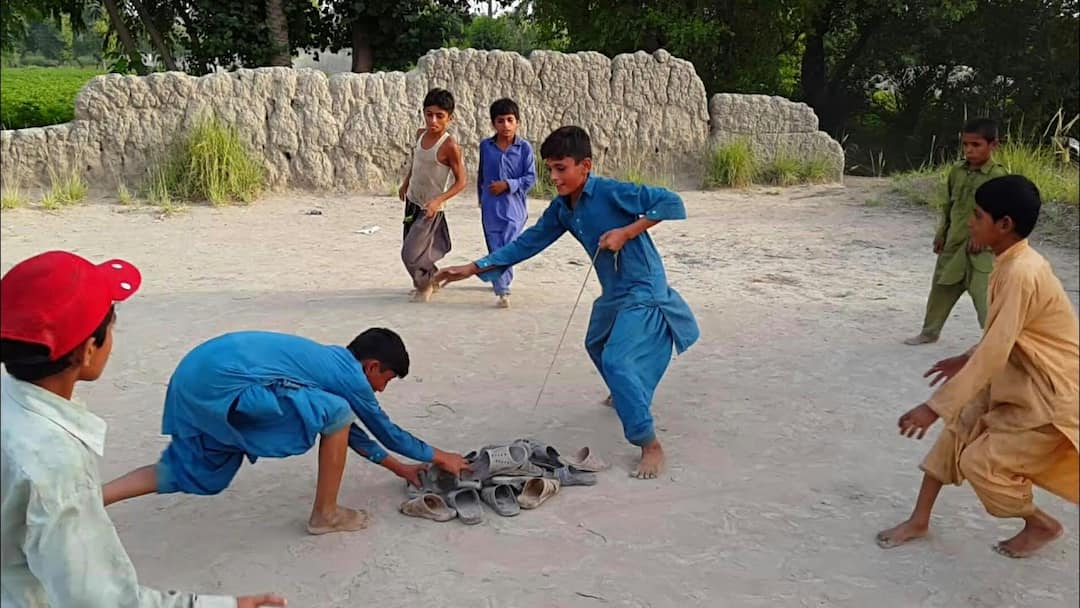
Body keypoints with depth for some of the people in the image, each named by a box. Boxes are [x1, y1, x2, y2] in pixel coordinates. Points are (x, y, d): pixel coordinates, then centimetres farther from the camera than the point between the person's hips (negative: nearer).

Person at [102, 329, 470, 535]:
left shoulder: (331, 362, 25)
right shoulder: (351, 376, 1)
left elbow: (349, 431, 36)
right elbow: (385, 430, 14)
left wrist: (396, 466, 42)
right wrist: (438, 456, 29)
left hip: (196, 374, 10)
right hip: (226, 382, -10)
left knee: (186, 474, 24)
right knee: (336, 415, -3)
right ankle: (325, 515, 12)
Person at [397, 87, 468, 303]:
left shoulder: (450, 146, -23)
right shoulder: (421, 134, -2)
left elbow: (461, 182, -19)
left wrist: (438, 200, -28)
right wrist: (405, 183, 22)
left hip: (430, 208, -7)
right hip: (412, 201, 7)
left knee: (411, 254, -8)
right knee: (411, 247, 17)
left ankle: (425, 284, 19)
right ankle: (430, 278, 40)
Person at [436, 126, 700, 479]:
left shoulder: (612, 193, -21)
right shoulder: (561, 210, 1)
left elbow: (672, 203, -22)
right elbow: (527, 244, 5)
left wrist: (627, 232, -26)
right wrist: (472, 269, 1)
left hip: (644, 293, -9)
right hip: (613, 295, 9)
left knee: (617, 361, -23)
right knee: (597, 345, 30)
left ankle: (650, 445, -12)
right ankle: (625, 394, 60)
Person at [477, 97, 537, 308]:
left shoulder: (524, 147, -2)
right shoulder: (485, 146, 6)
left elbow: (531, 177, -3)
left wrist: (507, 185, -13)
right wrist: (481, 199, 23)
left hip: (514, 206, -2)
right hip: (491, 207, 2)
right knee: (496, 249, 0)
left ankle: (501, 283, 11)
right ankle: (503, 290, 5)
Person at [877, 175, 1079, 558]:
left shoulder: (1020, 273, -29)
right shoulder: (1013, 263, 1)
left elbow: (993, 354, -31)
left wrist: (935, 407, -30)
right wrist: (965, 360, 21)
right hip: (1022, 384, 9)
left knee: (980, 462, -6)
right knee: (958, 430, 8)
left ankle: (1042, 524, 21)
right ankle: (919, 521, 17)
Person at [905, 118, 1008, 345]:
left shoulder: (997, 175, -13)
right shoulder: (957, 172, 6)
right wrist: (941, 234, 14)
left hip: (981, 248, -6)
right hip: (954, 243, 7)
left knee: (984, 294, -11)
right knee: (941, 288, 18)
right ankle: (930, 331, 34)